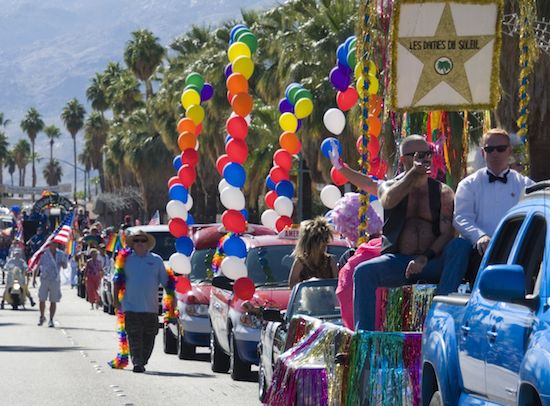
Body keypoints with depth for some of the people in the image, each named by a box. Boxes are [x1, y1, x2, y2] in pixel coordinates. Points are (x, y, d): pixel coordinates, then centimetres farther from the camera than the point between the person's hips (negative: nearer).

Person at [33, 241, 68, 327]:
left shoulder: (61, 254, 8)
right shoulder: (43, 254, -1)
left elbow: (65, 266, 16)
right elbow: (37, 267, 4)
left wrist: (63, 264, -8)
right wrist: (34, 278, -4)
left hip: (55, 280, 2)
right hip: (45, 280, -2)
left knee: (53, 301, 0)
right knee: (42, 300, -2)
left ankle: (51, 320, 8)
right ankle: (42, 317, 20)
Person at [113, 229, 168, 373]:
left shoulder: (156, 260, 8)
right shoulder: (126, 260, 7)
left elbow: (165, 281, 11)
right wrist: (116, 298, 6)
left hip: (151, 307, 1)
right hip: (131, 306, -1)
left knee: (148, 338, 4)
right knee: (134, 337, -10)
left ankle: (142, 362, 17)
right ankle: (137, 363, -12)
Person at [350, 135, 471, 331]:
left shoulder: (442, 192, 11)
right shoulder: (389, 186, 13)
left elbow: (447, 233, -2)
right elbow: (388, 201, -15)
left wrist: (425, 258, -19)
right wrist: (414, 172, -24)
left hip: (431, 264, 0)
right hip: (397, 260, 0)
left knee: (461, 246, -30)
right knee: (363, 272, -29)